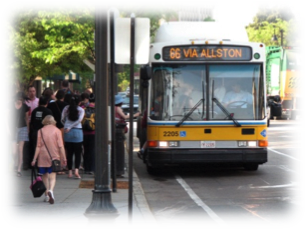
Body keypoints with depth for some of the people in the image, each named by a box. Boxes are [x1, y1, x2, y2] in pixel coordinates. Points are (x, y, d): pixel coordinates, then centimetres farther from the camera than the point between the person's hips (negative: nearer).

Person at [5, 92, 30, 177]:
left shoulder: (25, 107, -1)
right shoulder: (11, 104, -4)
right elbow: (6, 116, 3)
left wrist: (28, 130, 11)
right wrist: (7, 128, -4)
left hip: (22, 128, 0)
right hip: (12, 128, 0)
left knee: (20, 149, -9)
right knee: (14, 151, -3)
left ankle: (19, 169, -4)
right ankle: (15, 164, 28)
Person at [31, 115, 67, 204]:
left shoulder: (41, 131, 2)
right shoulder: (57, 131, 0)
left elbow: (38, 146, -1)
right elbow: (60, 146, -4)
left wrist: (34, 158, 1)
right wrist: (64, 158, 0)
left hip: (43, 157, 1)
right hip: (54, 156, -1)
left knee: (45, 175, 15)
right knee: (52, 176, -5)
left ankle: (46, 195, 16)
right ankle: (50, 190, -32)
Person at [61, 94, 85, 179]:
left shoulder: (66, 108, 5)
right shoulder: (81, 110, 1)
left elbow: (62, 119, 3)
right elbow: (79, 120, -11)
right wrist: (70, 127, -8)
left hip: (67, 132, 2)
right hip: (77, 131, -2)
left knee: (69, 153, 9)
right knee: (78, 153, 1)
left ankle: (70, 172, 8)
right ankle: (76, 170, -16)